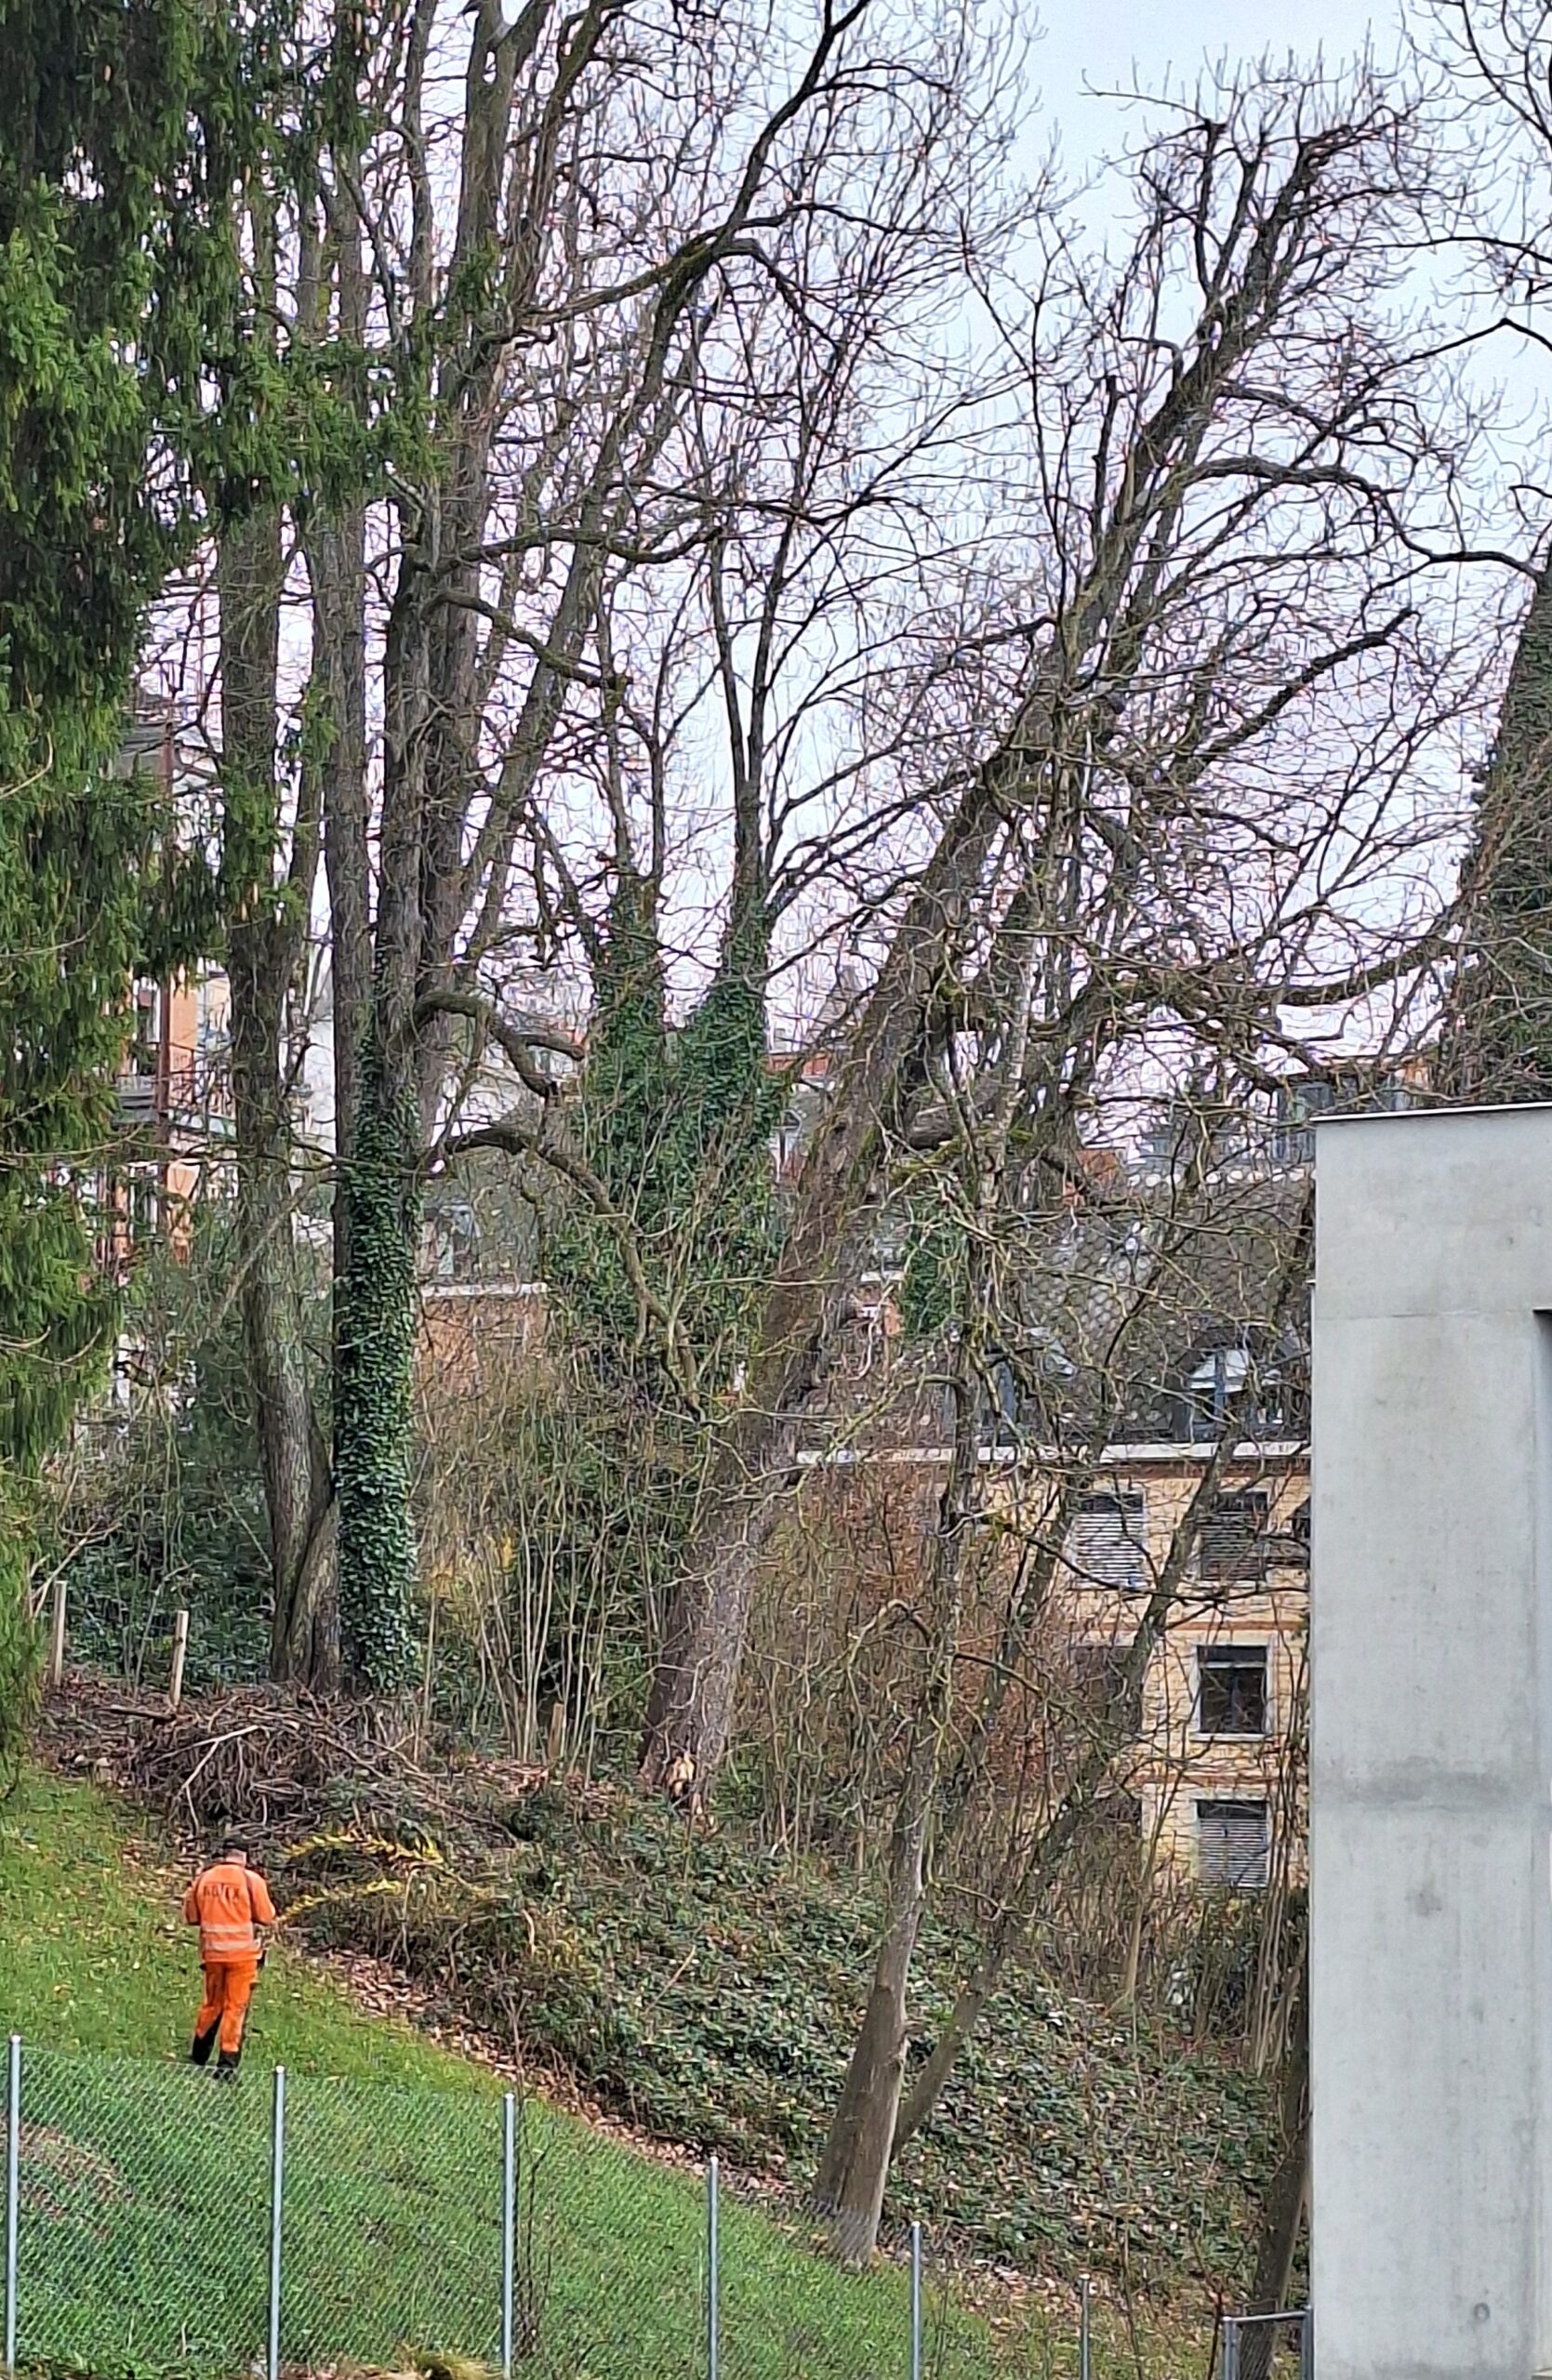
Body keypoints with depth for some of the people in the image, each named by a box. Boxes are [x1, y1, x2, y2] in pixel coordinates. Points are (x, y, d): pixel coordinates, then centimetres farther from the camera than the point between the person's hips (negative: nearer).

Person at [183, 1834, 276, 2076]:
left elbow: (190, 1917, 9)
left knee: (212, 2003, 20)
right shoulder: (251, 1880, -9)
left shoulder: (203, 1879, 2)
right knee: (235, 2006, 1)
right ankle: (227, 2062, -1)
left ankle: (199, 2055, 31)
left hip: (212, 1952, 4)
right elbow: (267, 1917, -5)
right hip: (242, 1952, -4)